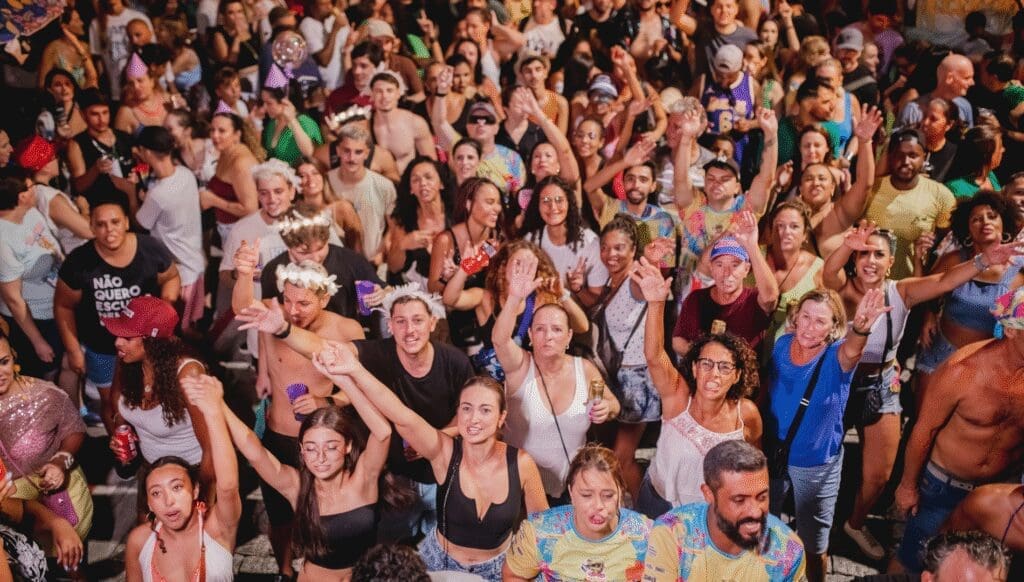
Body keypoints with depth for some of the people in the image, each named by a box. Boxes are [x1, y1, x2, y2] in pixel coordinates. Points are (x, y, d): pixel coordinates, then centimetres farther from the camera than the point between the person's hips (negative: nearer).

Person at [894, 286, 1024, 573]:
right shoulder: (963, 371, -26)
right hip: (943, 486, -4)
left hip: (1000, 489, 4)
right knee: (914, 561, 13)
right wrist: (908, 485, -5)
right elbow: (924, 430, -14)